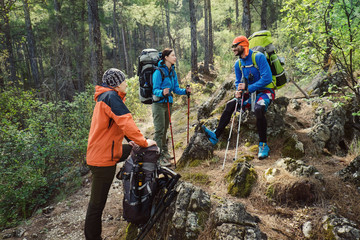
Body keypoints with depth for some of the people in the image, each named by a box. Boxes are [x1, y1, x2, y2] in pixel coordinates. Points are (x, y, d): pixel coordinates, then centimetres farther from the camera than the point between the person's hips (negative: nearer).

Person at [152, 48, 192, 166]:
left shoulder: (172, 71, 8)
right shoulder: (159, 71, -15)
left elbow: (176, 89, 11)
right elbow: (155, 90, -17)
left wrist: (185, 91, -5)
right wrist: (162, 92, -37)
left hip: (168, 103, 7)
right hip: (159, 104, -7)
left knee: (165, 129, 17)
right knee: (159, 130, -6)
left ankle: (164, 151, 31)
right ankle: (159, 156, 0)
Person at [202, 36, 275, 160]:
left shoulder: (259, 57, -15)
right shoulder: (238, 64, 7)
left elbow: (267, 78, -22)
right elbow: (238, 82, 14)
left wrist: (248, 88, -26)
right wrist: (238, 91, -10)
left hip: (265, 92, -6)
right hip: (251, 94, 7)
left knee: (259, 109, -35)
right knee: (230, 105, -10)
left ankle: (263, 145, -23)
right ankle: (216, 135, -6)